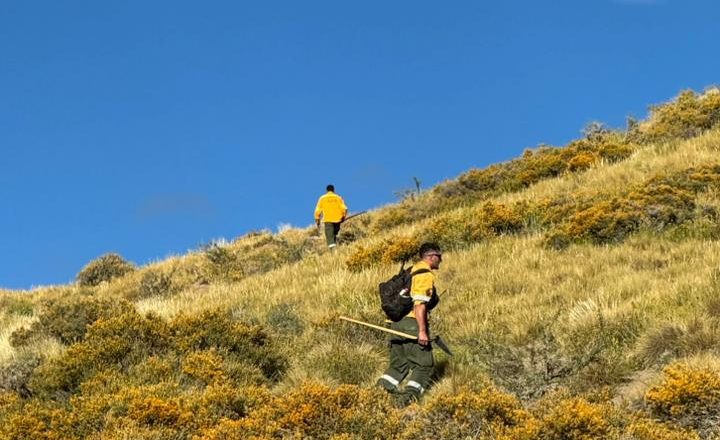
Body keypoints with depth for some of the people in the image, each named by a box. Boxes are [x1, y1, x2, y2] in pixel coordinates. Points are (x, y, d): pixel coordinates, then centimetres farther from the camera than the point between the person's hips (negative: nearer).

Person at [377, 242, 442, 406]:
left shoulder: (411, 271, 18)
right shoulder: (426, 275, -10)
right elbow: (419, 304, -20)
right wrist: (422, 331, -23)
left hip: (397, 323, 9)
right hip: (412, 323, -9)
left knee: (398, 364, 18)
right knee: (424, 365, 0)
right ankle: (408, 396, -11)